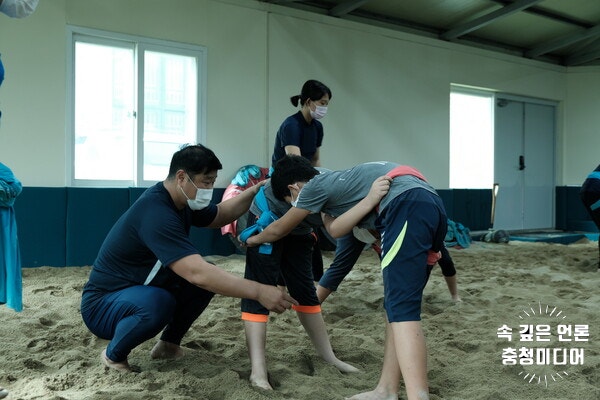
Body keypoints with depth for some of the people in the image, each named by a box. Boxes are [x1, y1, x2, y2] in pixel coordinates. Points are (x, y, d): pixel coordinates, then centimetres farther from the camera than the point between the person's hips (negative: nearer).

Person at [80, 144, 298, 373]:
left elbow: (221, 215, 15)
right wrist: (258, 292, -41)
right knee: (158, 303, -38)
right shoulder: (156, 213, -31)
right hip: (102, 305, -9)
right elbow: (196, 272, -40)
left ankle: (169, 344, 13)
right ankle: (113, 354, -8)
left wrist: (256, 191, -1)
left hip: (142, 292, 9)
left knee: (210, 278, -2)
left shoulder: (180, 200, -3)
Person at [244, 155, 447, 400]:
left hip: (408, 208, -9)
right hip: (433, 206, 9)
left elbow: (278, 230, 25)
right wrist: (370, 201, -5)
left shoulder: (316, 186, 11)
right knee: (397, 306, 10)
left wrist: (252, 240, 42)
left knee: (401, 309, -14)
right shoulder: (337, 181, 33)